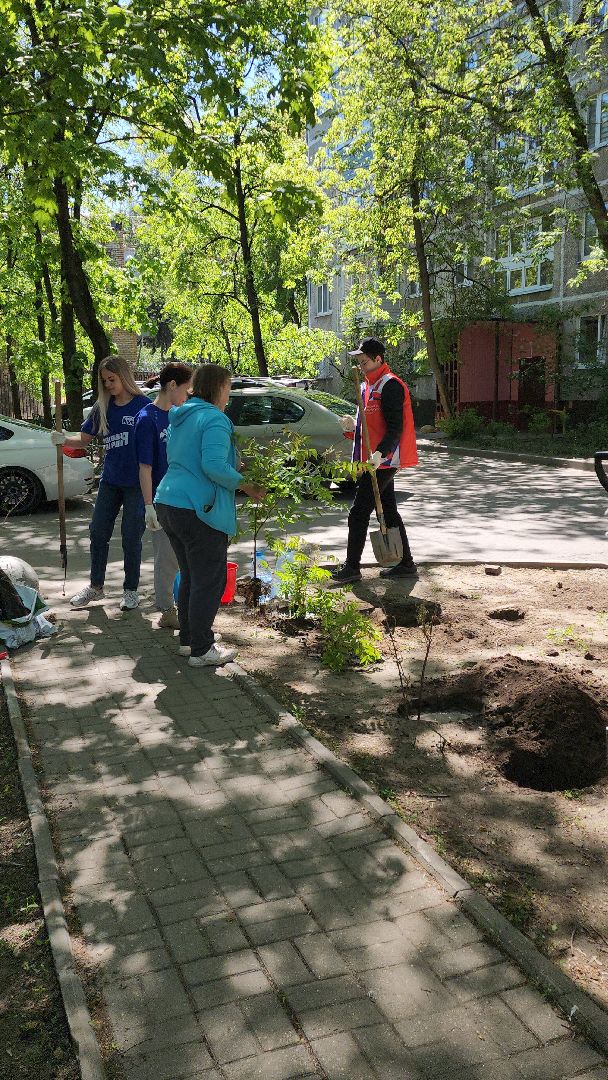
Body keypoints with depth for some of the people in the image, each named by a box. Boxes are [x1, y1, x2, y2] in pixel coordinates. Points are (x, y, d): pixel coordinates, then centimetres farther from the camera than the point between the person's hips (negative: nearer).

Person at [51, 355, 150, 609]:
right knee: (98, 532, 8)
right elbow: (84, 438, 11)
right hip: (110, 481, 5)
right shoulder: (102, 408, 6)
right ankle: (96, 586, 23)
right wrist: (65, 440, -10)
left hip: (136, 483, -5)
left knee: (131, 536, 3)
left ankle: (131, 590, 18)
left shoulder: (142, 405, -8)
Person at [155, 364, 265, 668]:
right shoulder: (214, 419, -13)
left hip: (169, 503, 10)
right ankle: (201, 650, 5)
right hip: (197, 509, -10)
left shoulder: (180, 417, 17)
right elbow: (214, 465, -25)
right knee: (209, 582, -1)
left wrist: (234, 465, 23)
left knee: (190, 577, 20)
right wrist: (247, 486, -15)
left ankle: (187, 639, 28)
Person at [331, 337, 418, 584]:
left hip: (383, 462, -10)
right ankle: (405, 564, 21)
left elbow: (395, 428, -20)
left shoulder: (390, 385, -13)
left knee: (358, 514, -7)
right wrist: (353, 427, 4)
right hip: (377, 462, 10)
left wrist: (380, 453, -33)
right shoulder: (369, 386, 18)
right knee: (389, 513, 14)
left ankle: (352, 567, 0)